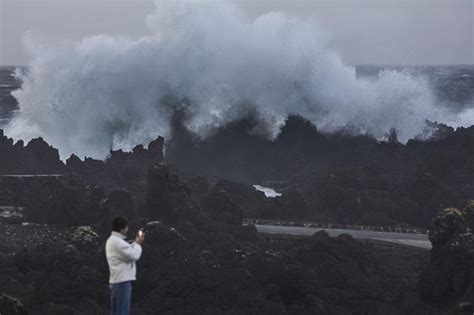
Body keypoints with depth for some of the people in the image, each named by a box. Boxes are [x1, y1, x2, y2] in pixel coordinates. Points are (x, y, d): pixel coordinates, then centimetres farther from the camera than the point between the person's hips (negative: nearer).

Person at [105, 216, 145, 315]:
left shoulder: (112, 240, 16)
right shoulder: (118, 242, -18)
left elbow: (128, 252, 24)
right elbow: (133, 255, -18)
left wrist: (136, 242, 15)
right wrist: (138, 244, -2)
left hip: (116, 281, 11)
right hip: (122, 281, -11)